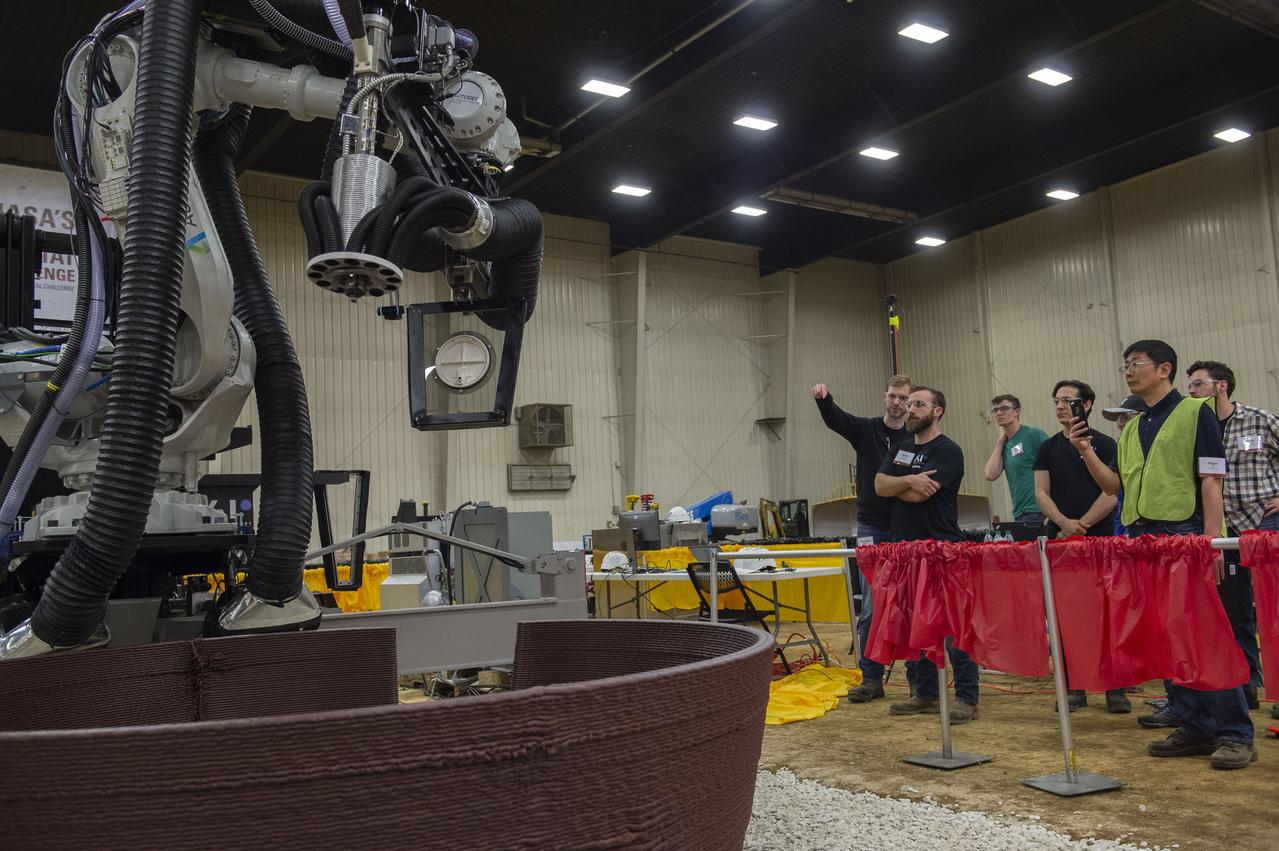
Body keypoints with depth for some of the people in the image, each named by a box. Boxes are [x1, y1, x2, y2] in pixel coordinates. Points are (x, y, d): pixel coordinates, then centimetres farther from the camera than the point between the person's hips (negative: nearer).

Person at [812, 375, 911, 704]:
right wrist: (824, 399, -35)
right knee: (871, 608, 1)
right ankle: (871, 679, 7)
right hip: (872, 530, 0)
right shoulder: (866, 430, 4)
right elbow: (834, 419, -15)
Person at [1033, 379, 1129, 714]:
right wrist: (1064, 523, -12)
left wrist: (1081, 525, -13)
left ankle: (1116, 688, 8)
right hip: (1060, 541, 3)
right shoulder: (1048, 448, 12)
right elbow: (1041, 493, 5)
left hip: (1100, 539, -3)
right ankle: (1074, 687, 12)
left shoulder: (1104, 444, 2)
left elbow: (1112, 493, -6)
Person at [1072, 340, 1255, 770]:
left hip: (1186, 537, -7)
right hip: (1142, 540, 7)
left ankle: (1235, 734, 3)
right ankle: (1193, 727, 17)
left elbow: (1211, 480, -7)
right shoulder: (1131, 428, 18)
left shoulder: (1196, 412, -1)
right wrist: (1086, 451, 4)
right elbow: (1115, 484, 18)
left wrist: (1211, 539, -15)